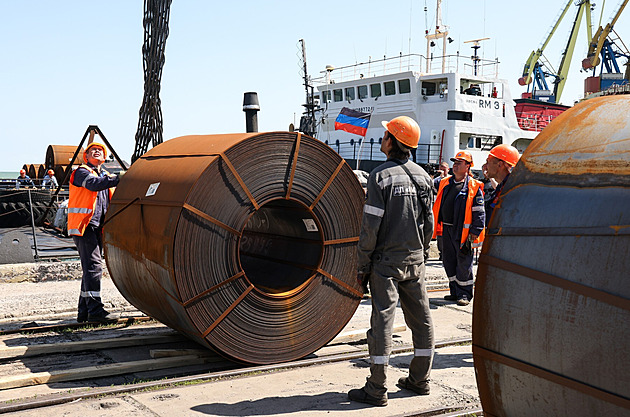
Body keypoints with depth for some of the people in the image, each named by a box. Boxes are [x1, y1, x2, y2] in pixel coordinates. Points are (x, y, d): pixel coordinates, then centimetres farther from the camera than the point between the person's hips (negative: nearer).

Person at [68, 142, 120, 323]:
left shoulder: (105, 176, 23)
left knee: (91, 267, 10)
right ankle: (95, 310, -18)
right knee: (93, 265, -16)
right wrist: (118, 179, -32)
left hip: (98, 227, 8)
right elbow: (94, 184, -23)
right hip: (84, 226, -8)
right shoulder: (82, 172, -1)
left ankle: (83, 312, 16)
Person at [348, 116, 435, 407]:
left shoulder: (381, 176, -12)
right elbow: (429, 222, 10)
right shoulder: (422, 176, 6)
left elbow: (371, 226, -14)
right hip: (415, 260, 6)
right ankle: (420, 380, 23)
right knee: (421, 319, 12)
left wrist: (363, 265, -8)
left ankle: (376, 390, 2)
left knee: (382, 320, -3)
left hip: (387, 261, -6)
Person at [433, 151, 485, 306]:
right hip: (447, 228, 7)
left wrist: (475, 231, -13)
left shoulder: (474, 187, -6)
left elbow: (479, 212, -8)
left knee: (463, 263, -1)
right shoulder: (445, 183, 12)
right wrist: (437, 224, 16)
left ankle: (464, 293, 9)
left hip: (462, 231, -6)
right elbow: (438, 205, 20)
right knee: (448, 261, 11)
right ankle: (455, 291, 22)